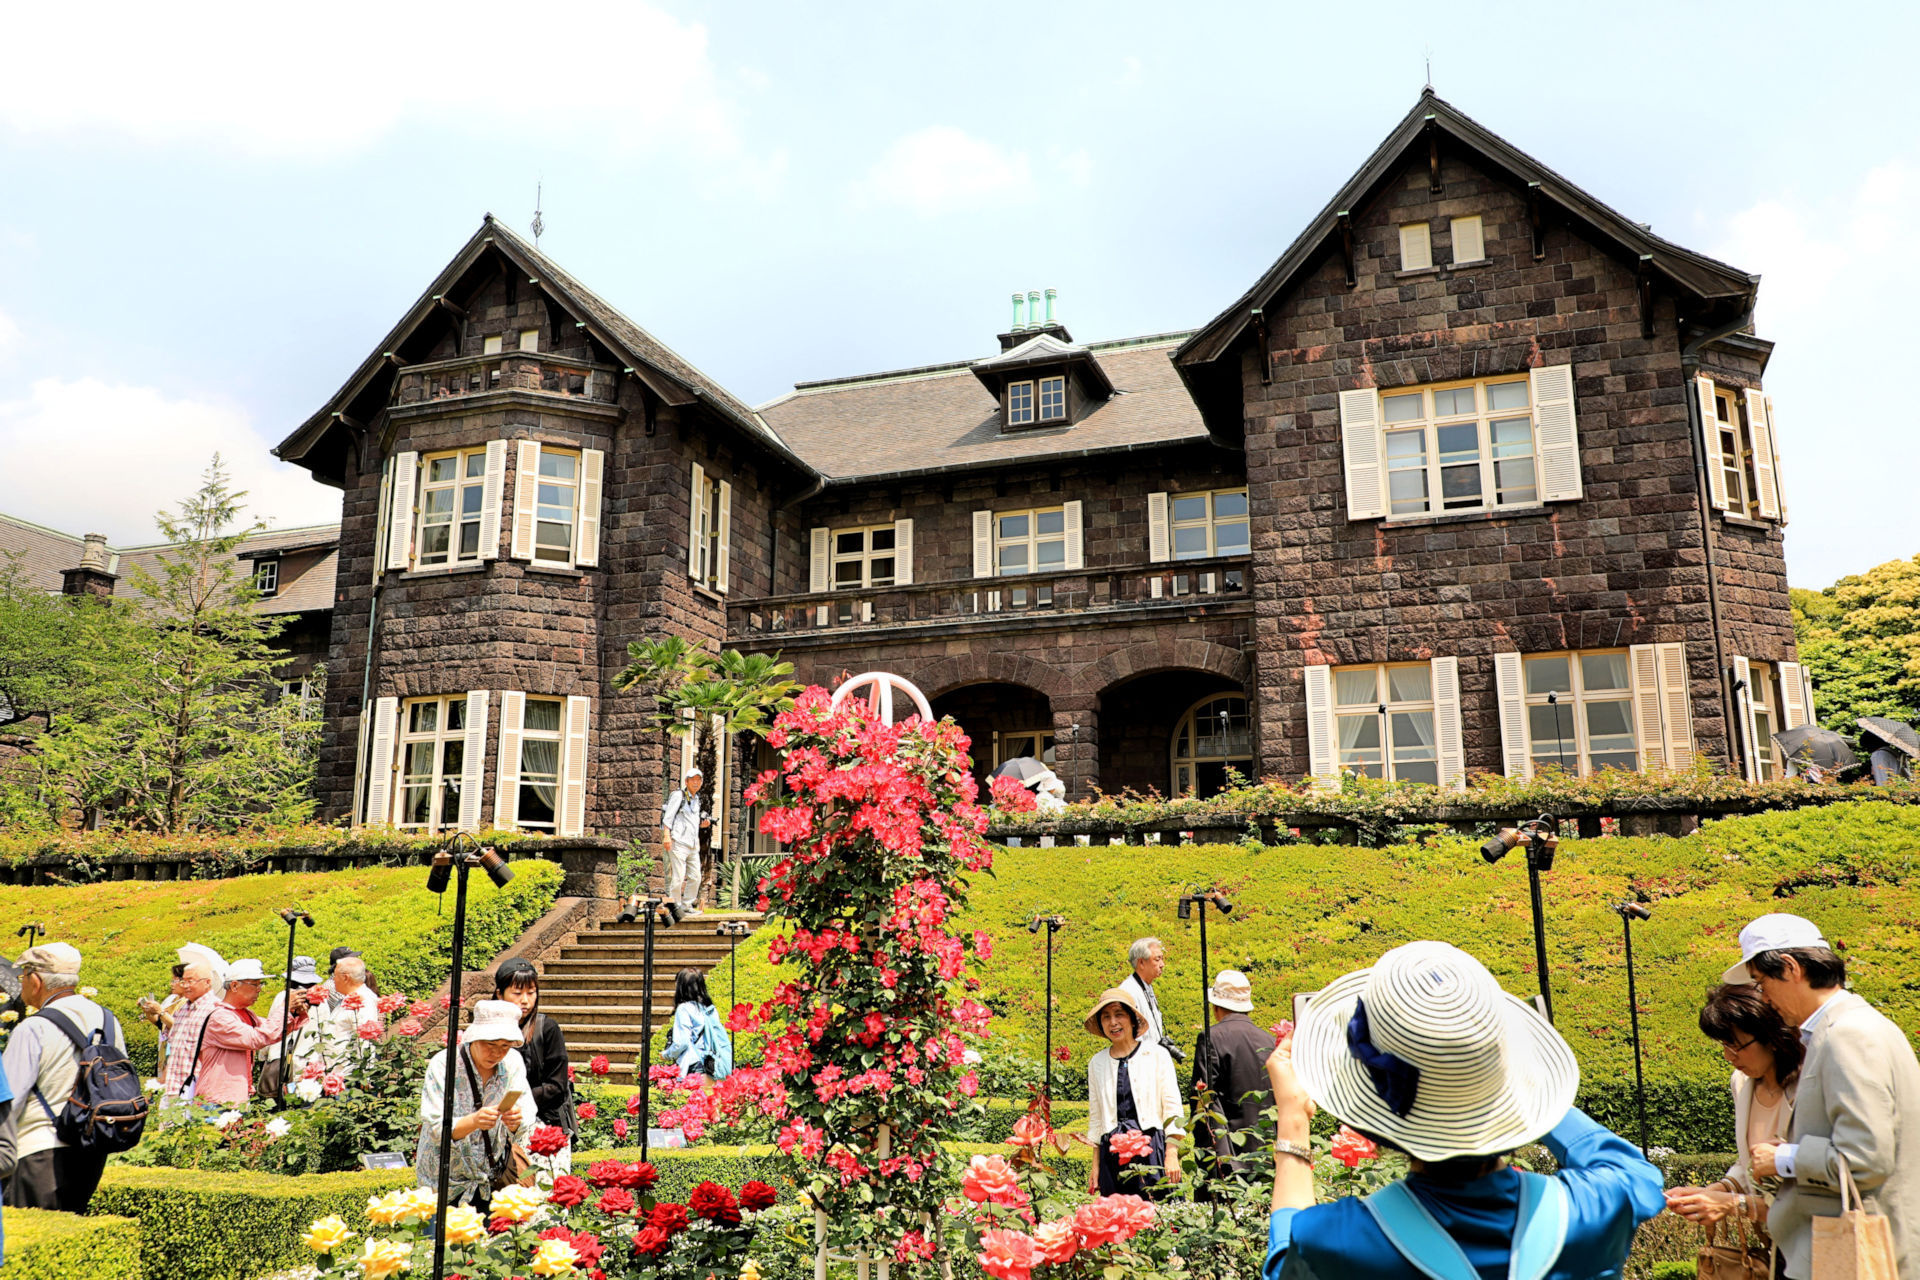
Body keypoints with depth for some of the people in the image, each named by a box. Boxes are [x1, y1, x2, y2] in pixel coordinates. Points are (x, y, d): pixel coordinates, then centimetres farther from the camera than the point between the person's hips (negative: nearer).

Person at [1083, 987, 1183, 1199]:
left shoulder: (1157, 1055, 3)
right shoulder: (1097, 1063, 11)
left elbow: (1172, 1108, 1)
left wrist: (1171, 1156, -7)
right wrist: (1095, 1165, 11)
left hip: (1153, 1147, -2)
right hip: (1113, 1153, 2)